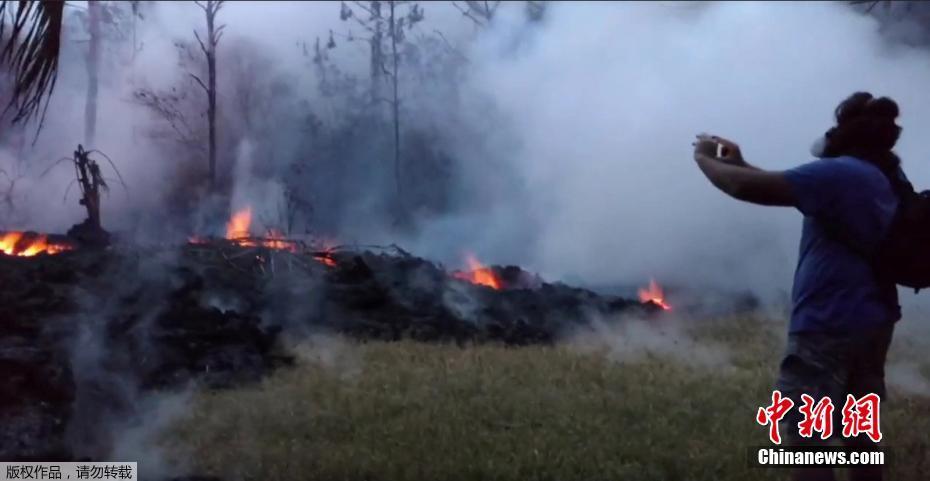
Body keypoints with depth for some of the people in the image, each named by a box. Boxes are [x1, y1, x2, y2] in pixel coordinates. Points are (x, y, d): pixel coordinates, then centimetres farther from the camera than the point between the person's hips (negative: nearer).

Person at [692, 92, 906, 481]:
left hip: (829, 326, -9)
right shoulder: (888, 180, 12)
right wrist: (740, 163, 16)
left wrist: (706, 159, -2)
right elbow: (786, 186, 21)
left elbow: (747, 188, -20)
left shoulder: (840, 173, -17)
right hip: (871, 322, 10)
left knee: (806, 440, -5)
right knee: (858, 432, 18)